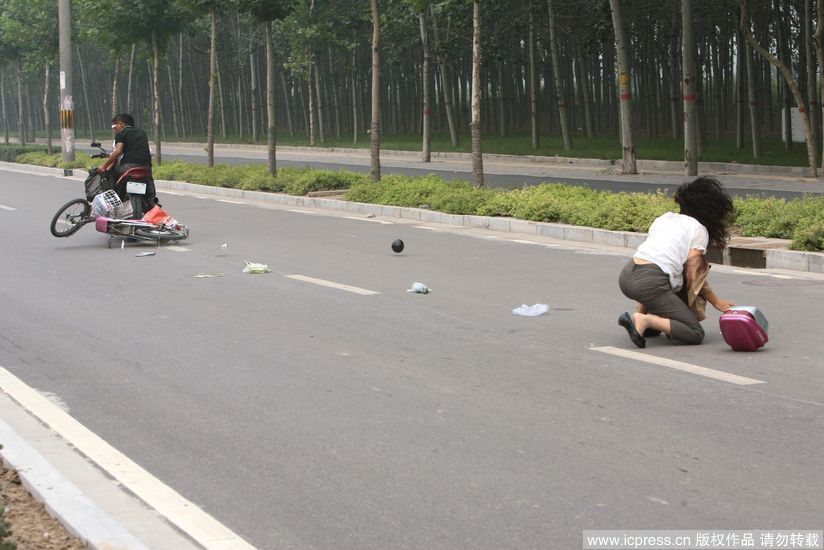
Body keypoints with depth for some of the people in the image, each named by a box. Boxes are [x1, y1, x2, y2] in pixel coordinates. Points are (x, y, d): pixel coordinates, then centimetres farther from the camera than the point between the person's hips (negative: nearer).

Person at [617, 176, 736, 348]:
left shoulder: (664, 218, 24)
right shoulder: (699, 229, 6)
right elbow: (692, 274, 1)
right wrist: (715, 301, 12)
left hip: (626, 275, 8)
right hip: (649, 282, -7)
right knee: (696, 334, -3)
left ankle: (640, 315, 21)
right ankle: (645, 320, -20)